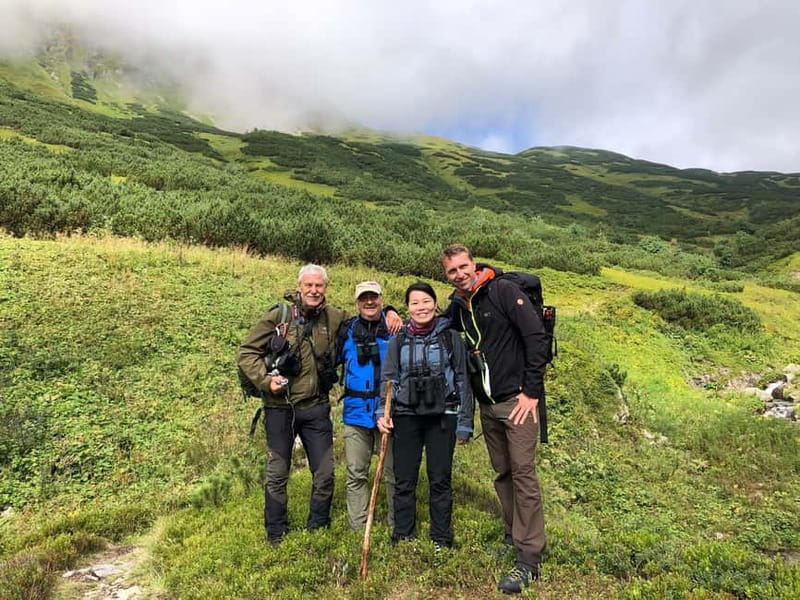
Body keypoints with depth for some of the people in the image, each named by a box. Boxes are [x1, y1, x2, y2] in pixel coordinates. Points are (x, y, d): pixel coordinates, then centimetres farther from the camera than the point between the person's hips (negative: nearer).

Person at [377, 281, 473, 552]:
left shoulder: (451, 337, 0)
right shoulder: (399, 341, 5)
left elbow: (463, 380, 1)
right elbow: (389, 379, 6)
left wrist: (465, 422, -1)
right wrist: (383, 413, -7)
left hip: (442, 416, -1)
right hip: (406, 416, 2)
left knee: (440, 479, 6)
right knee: (404, 481, 6)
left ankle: (441, 540, 22)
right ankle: (402, 538, 21)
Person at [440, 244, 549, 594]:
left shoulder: (503, 291, -11)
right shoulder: (456, 306, 7)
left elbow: (536, 338, -16)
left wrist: (532, 391, -16)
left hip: (517, 399, -6)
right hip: (487, 406, 6)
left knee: (523, 474, -5)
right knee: (502, 473, 16)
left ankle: (529, 559, 4)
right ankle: (513, 536, 33)